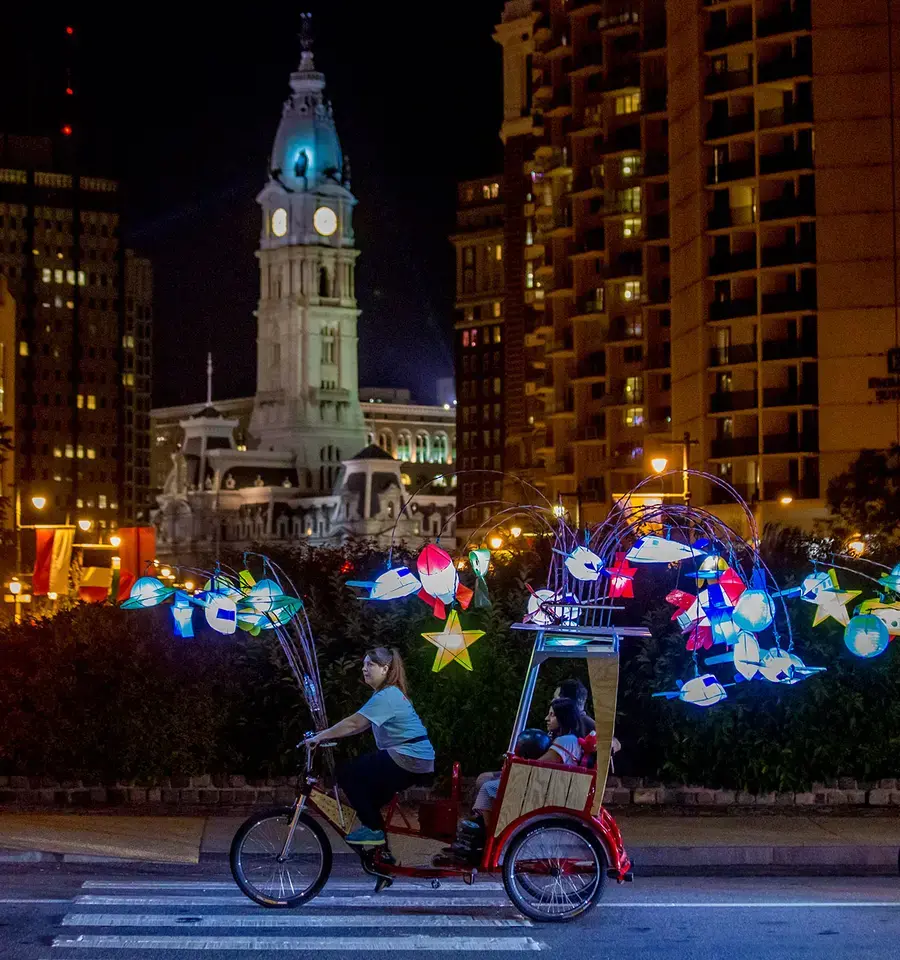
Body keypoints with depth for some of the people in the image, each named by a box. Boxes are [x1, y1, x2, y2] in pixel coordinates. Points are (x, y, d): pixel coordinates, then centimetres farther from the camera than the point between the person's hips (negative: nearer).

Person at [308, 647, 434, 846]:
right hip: (417, 761, 10)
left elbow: (353, 723, -20)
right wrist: (328, 733, 10)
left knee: (346, 773, -8)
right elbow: (360, 726, 17)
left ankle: (373, 829, -5)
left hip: (409, 760, -10)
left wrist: (320, 737, -13)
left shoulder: (386, 696, -14)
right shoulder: (390, 693, 17)